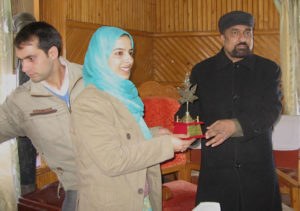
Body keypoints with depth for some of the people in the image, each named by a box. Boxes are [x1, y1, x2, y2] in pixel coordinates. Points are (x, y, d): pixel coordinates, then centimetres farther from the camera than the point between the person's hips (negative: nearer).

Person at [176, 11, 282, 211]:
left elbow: (272, 109, -9)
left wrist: (236, 125, -26)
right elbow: (189, 110, 5)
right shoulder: (201, 71, 7)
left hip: (258, 169, 0)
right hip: (215, 170, 0)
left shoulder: (269, 69, 5)